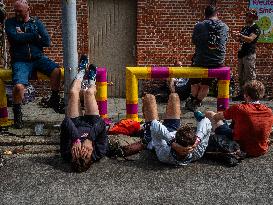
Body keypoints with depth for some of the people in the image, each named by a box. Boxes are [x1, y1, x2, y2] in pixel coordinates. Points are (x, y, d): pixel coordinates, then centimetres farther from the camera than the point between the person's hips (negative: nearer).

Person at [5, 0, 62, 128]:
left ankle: (54, 100, -3)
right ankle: (17, 113, 0)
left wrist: (24, 36, -4)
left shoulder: (36, 22, 12)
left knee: (57, 71, -25)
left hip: (38, 58, 2)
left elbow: (47, 41, 0)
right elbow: (14, 37, -13)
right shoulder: (10, 23, 8)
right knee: (19, 86, -27)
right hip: (20, 61, -2)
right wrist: (35, 36, -7)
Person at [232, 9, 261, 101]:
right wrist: (236, 36, -1)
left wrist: (240, 35, -31)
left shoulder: (256, 28, -5)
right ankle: (241, 94, 19)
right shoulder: (245, 28, 19)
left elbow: (250, 39, -19)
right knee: (241, 76, 11)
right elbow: (240, 40, 20)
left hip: (249, 54, -8)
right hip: (241, 53, 8)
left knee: (250, 76, -8)